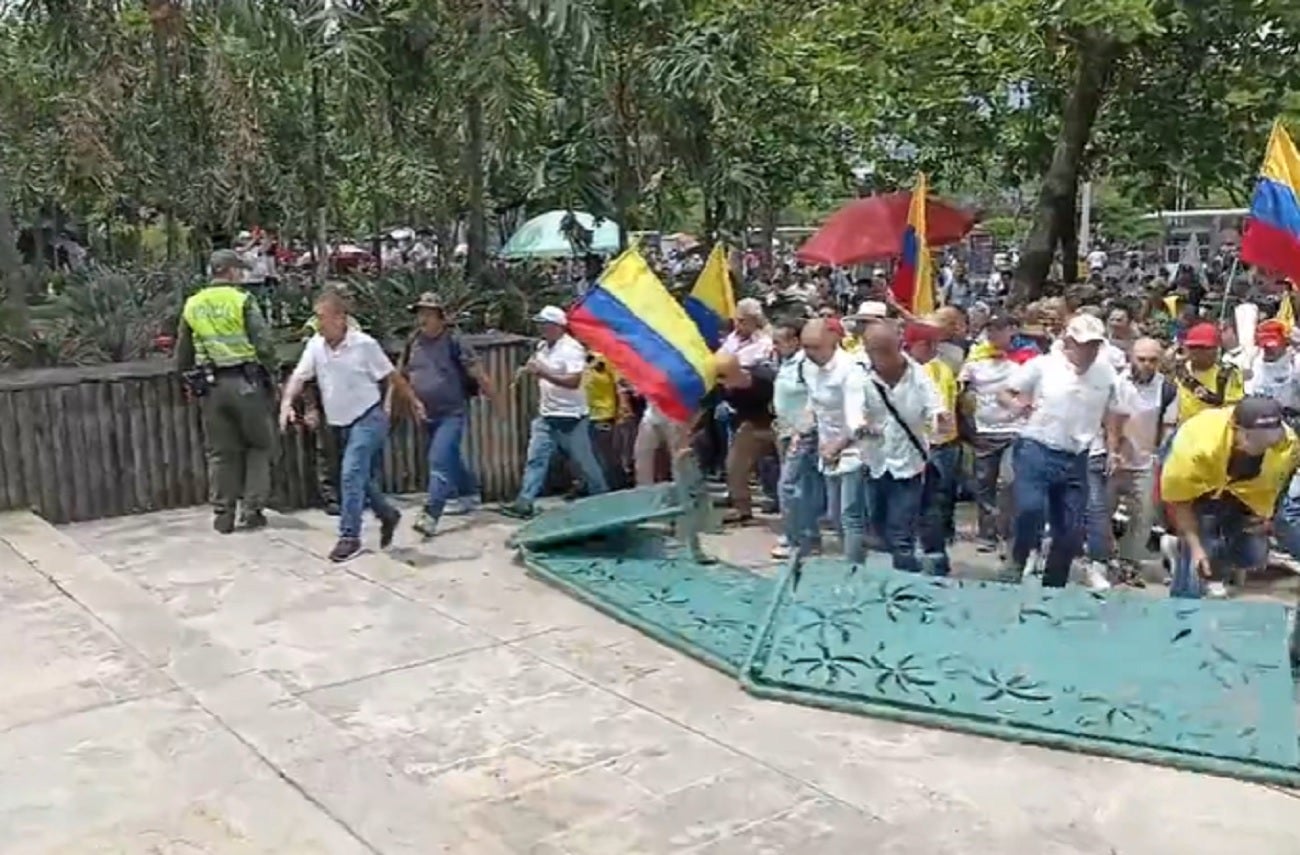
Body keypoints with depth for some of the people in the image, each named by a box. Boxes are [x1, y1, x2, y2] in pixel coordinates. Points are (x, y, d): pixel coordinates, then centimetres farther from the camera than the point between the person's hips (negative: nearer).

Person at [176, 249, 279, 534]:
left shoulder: (192, 305, 9)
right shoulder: (241, 300, -5)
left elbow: (183, 354, 15)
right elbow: (264, 344, -12)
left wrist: (190, 381, 26)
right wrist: (273, 373, 1)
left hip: (211, 385, 4)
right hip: (245, 381, -4)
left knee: (221, 452, 11)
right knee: (258, 445, 9)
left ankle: (223, 514, 12)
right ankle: (253, 508, 6)